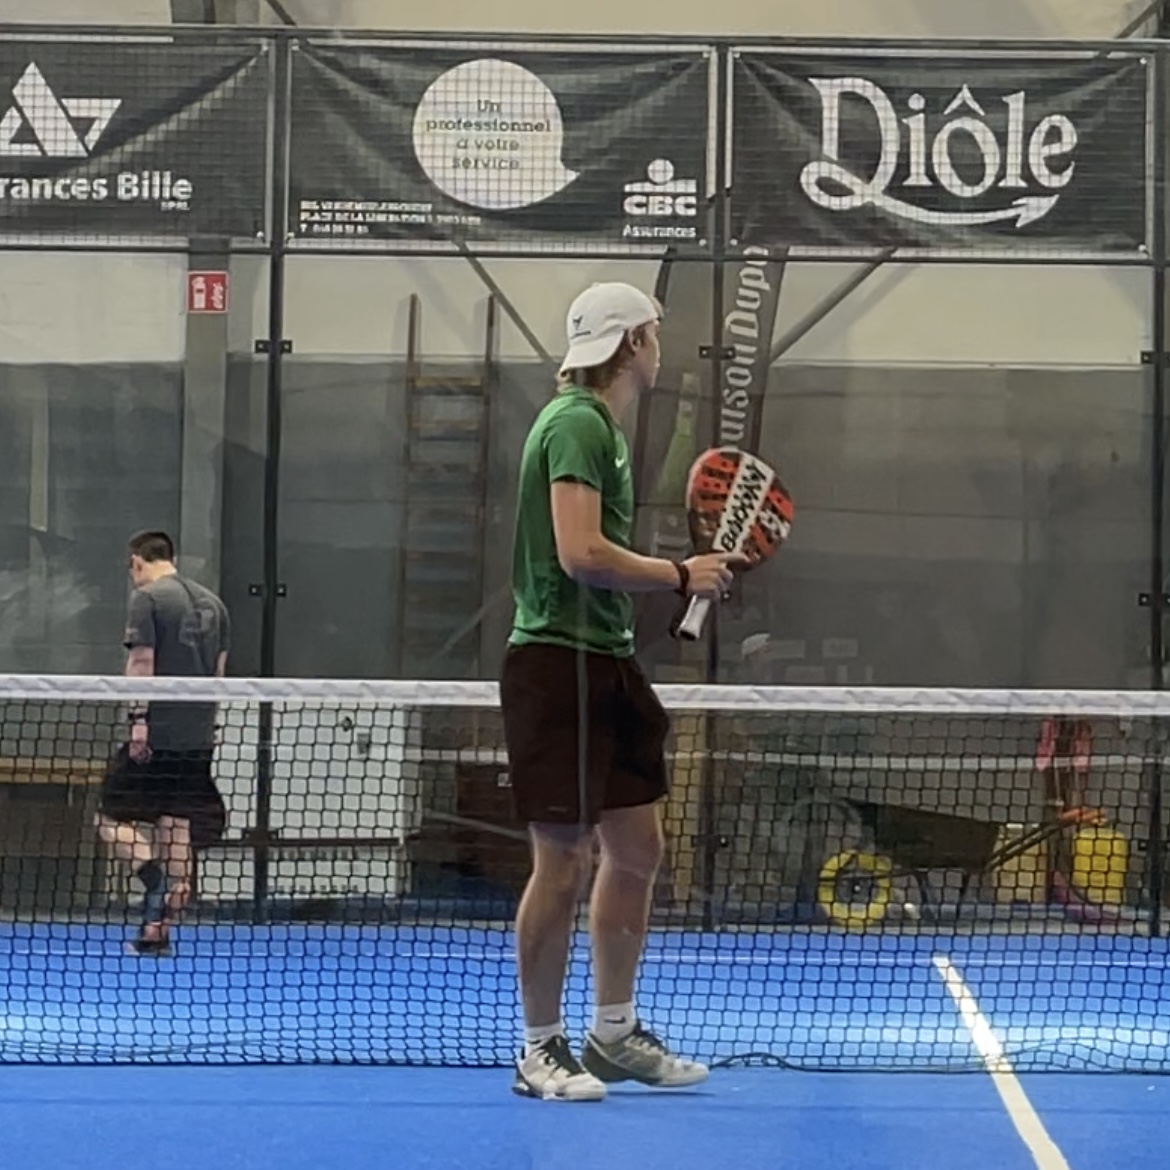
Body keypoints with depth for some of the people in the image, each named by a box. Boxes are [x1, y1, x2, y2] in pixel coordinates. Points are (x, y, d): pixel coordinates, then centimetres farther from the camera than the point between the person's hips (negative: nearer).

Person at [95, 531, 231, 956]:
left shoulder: (147, 598, -6)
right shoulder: (212, 602, 14)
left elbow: (142, 662, -14)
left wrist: (138, 718, -15)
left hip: (157, 732, -6)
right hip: (198, 737, 7)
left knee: (114, 817, 1)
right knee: (177, 827, 7)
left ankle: (156, 878, -23)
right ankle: (158, 932, 9)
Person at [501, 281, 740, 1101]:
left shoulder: (602, 426, 17)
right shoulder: (577, 423, -13)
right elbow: (581, 553, -23)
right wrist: (681, 575, -12)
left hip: (606, 663, 10)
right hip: (558, 663, -10)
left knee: (637, 850, 13)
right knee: (563, 864, -4)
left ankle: (616, 1033, 24)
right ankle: (541, 1050, 8)